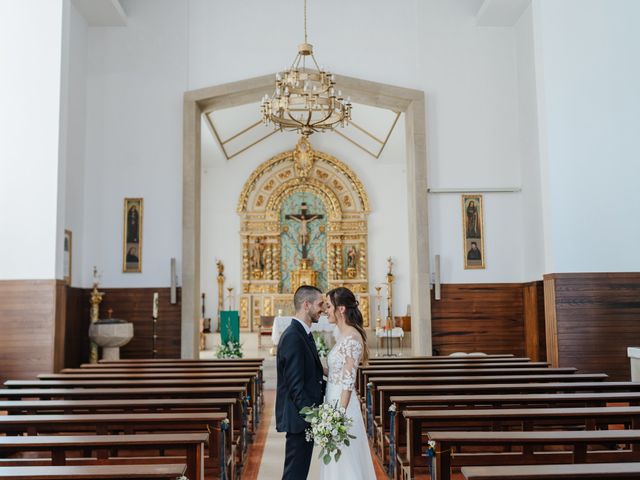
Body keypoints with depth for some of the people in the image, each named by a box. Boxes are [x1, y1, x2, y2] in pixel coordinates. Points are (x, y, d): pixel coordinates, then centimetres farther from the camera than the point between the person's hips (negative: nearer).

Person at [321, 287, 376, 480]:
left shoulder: (351, 337, -17)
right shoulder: (344, 335, 11)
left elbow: (349, 381, -20)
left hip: (342, 405, -9)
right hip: (335, 403, 9)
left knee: (344, 463, 0)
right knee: (337, 463, 16)